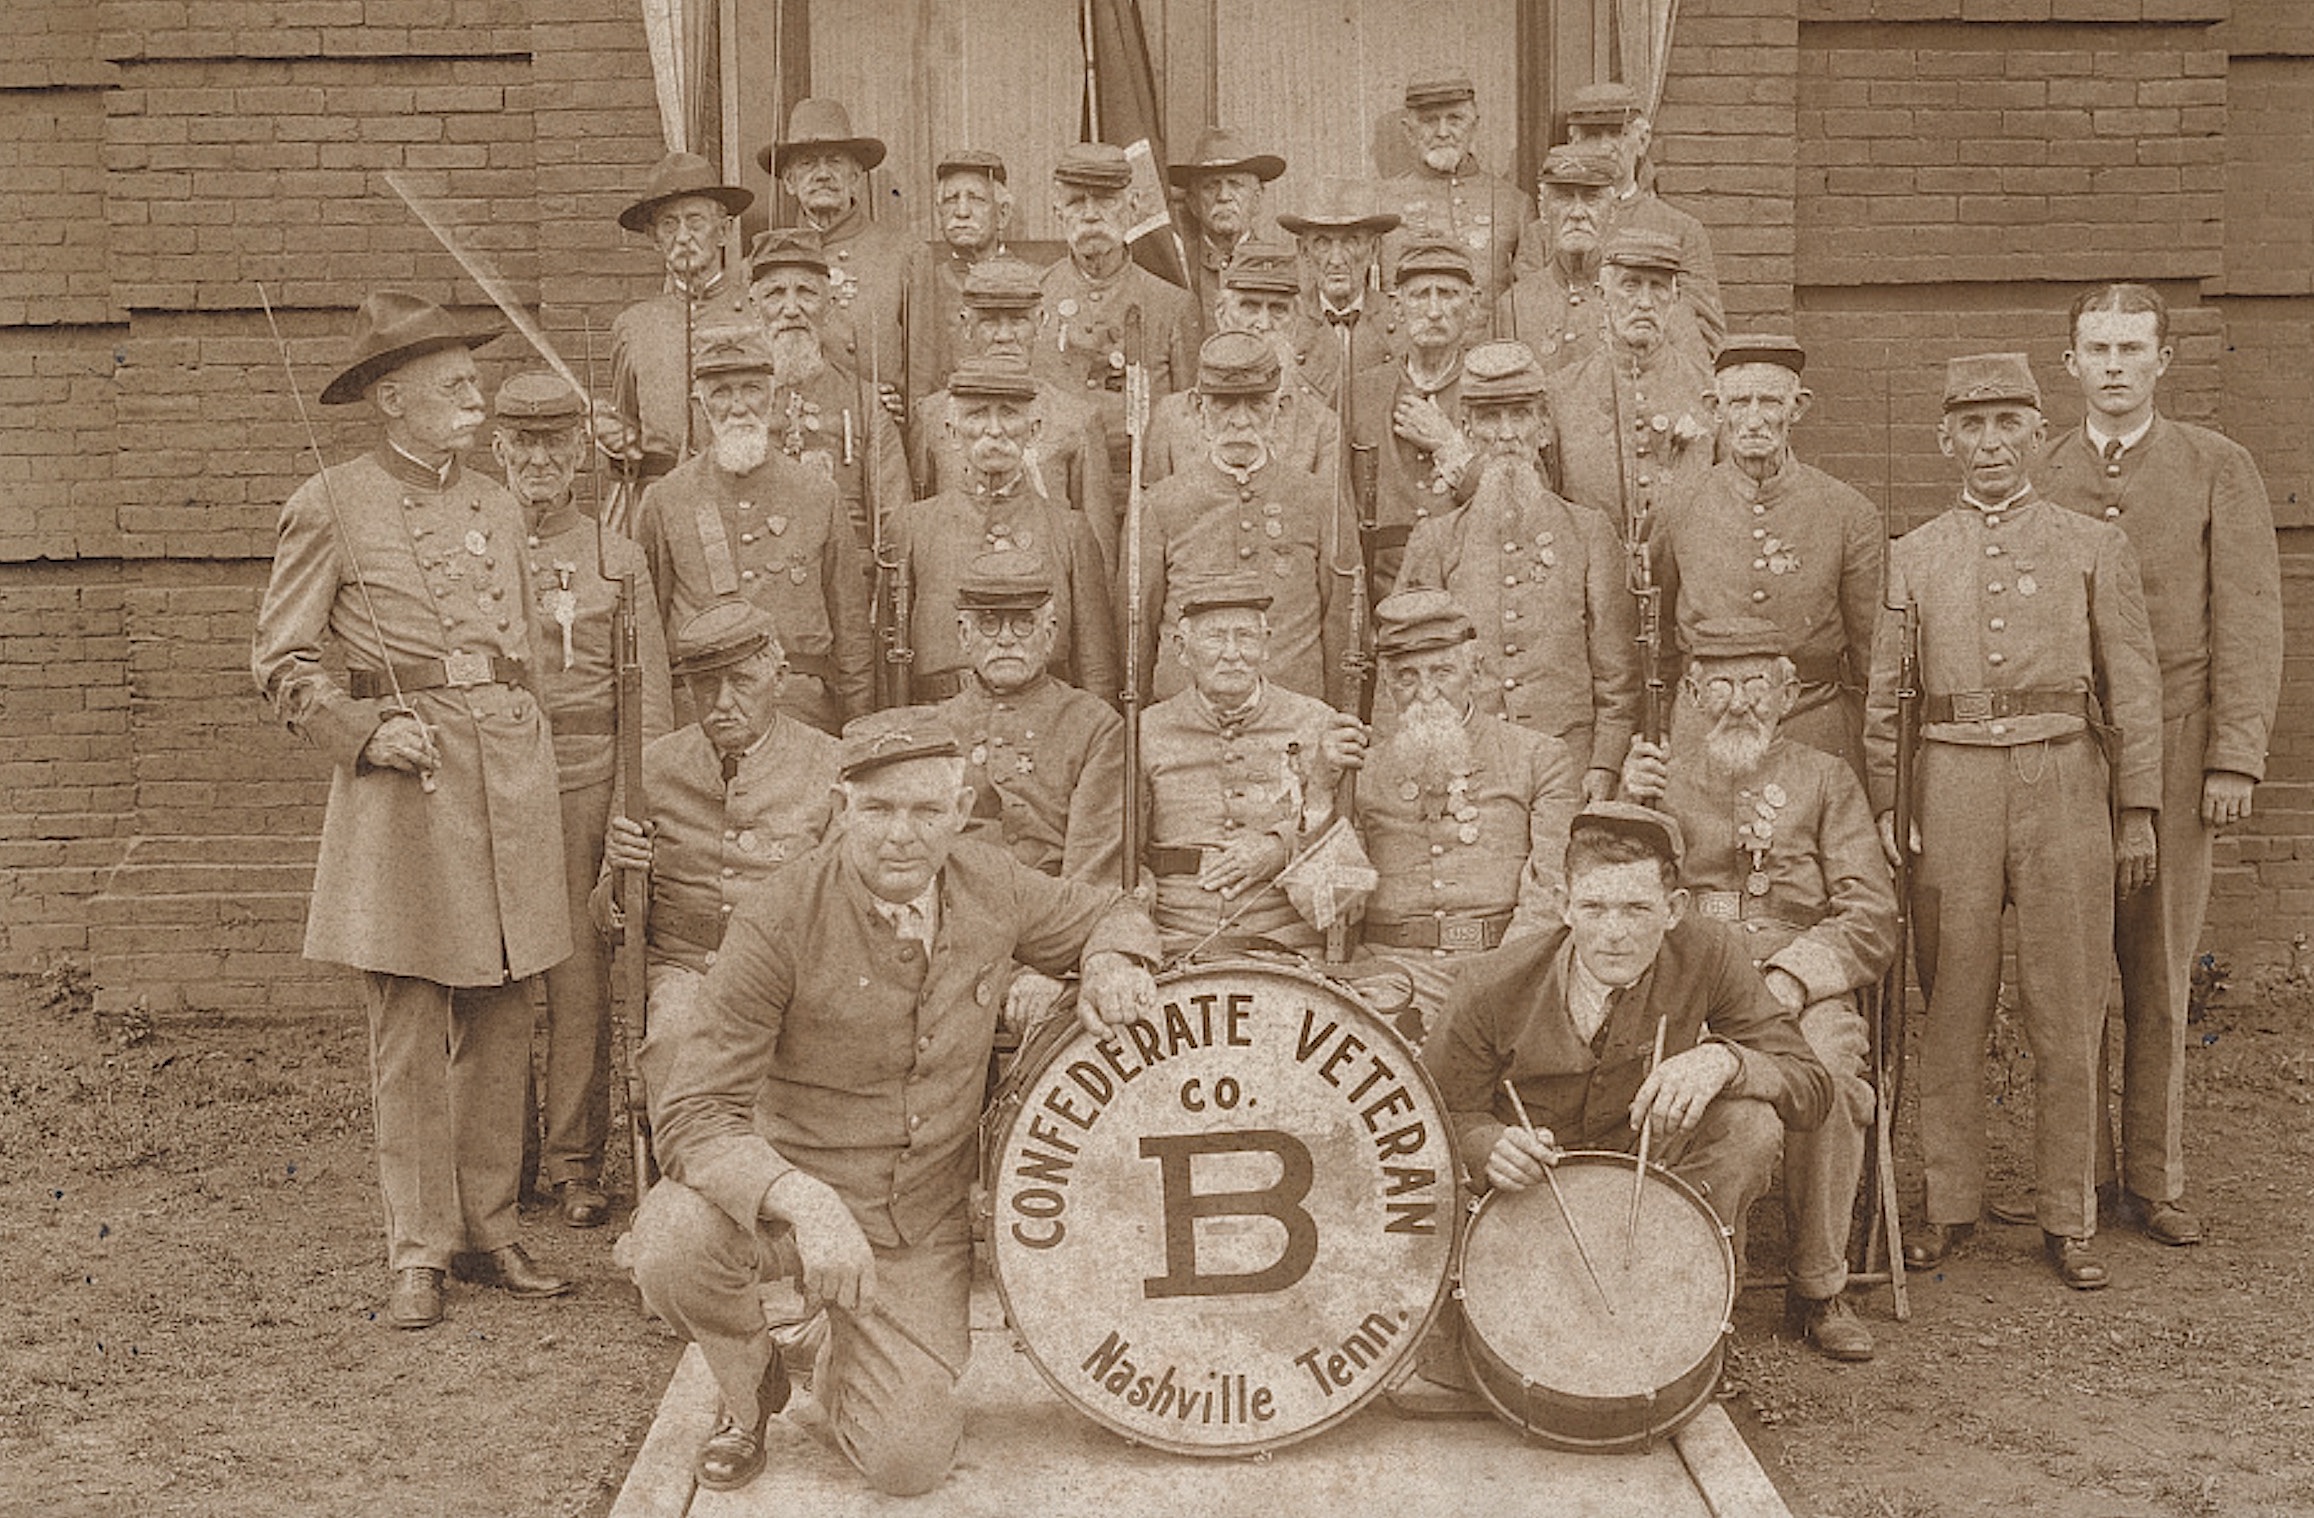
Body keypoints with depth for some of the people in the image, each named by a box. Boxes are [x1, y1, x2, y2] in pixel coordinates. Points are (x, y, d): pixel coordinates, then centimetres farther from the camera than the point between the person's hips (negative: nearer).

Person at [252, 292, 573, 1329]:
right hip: (405, 779, -5)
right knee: (408, 1029, -1)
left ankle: (489, 1230, 18)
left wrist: (516, 745, 14)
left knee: (502, 1022, 7)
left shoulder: (497, 506, 16)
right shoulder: (330, 506, 1)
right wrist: (369, 729, -12)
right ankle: (418, 1253, 8)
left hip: (512, 769, 5)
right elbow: (279, 661, 1)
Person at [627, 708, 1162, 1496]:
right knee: (672, 1241, -35)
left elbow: (1104, 913, 13)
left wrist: (1113, 963, -13)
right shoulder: (779, 922, -23)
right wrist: (804, 1202, -42)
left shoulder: (989, 884, -8)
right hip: (788, 1193, -3)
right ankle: (751, 1392, 2)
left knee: (910, 1464, -8)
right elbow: (694, 1115, -24)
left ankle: (848, 1375, 30)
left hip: (923, 1227, 3)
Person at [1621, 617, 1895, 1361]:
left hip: (1801, 993, 0)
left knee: (1822, 1072, -33)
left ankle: (1819, 1288, -14)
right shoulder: (1658, 772, 17)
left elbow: (1872, 920, 5)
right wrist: (1630, 809, -10)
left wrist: (1790, 978, -13)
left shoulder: (1825, 780, 15)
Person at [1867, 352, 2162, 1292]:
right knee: (1950, 1009, 4)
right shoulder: (1911, 557, 9)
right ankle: (1950, 1205, 16)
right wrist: (1884, 808, 2)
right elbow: (1884, 696, 10)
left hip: (2064, 781, -1)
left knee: (2068, 1013, 2)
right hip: (1953, 783, 1)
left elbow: (2134, 688, 6)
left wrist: (2137, 815, 2)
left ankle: (2067, 1219, 12)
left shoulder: (2095, 547, 7)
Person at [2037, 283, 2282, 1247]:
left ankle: (2154, 1178, 15)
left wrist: (2236, 758, -6)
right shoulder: (2035, 481, 9)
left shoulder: (2218, 469, 6)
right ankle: (2079, 1175, 13)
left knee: (2160, 975, 4)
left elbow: (2248, 622, 2)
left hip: (2173, 748, -1)